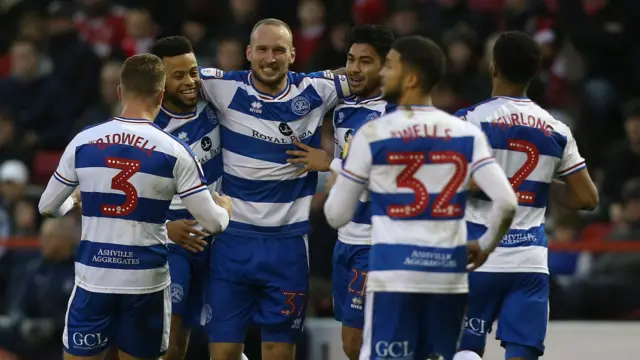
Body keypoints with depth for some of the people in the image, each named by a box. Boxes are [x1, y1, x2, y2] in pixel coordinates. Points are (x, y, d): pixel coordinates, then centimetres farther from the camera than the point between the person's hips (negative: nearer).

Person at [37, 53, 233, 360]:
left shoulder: (83, 142, -1)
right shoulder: (174, 151, -6)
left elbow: (48, 207, 10)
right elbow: (213, 223, -4)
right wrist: (226, 208, 20)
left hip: (93, 276, 1)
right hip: (146, 280, 0)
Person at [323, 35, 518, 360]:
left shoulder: (371, 135, -4)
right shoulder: (467, 134, 4)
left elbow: (337, 216, 2)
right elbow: (506, 202, -6)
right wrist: (485, 247, 12)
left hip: (394, 274, -3)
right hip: (449, 273, 3)